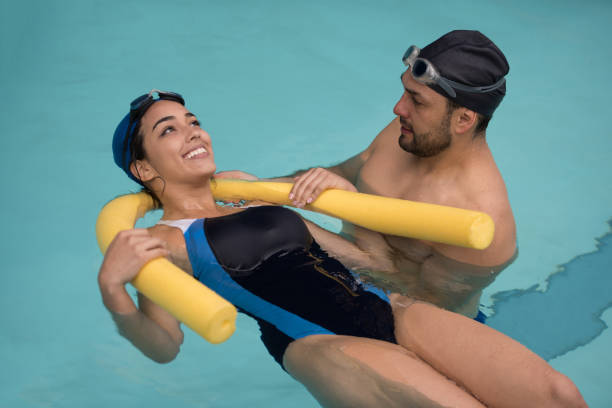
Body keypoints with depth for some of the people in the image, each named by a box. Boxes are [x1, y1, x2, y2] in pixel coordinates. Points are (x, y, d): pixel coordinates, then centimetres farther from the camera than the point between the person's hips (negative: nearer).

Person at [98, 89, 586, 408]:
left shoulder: (258, 203, 25)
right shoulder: (164, 242, 8)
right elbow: (164, 344, -6)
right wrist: (112, 287, -24)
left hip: (382, 307, 6)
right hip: (318, 343, -6)